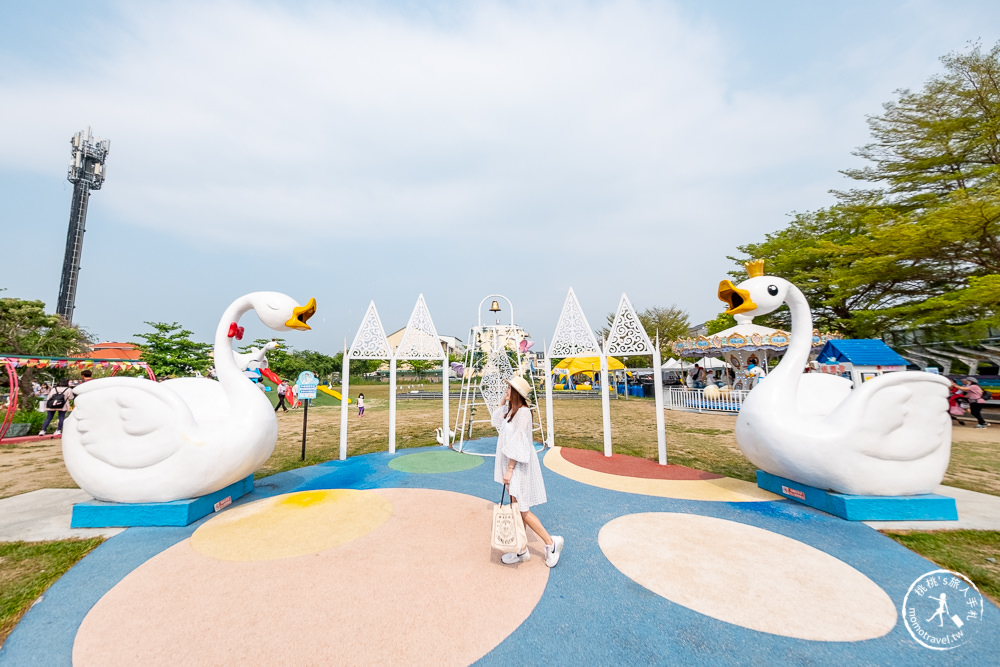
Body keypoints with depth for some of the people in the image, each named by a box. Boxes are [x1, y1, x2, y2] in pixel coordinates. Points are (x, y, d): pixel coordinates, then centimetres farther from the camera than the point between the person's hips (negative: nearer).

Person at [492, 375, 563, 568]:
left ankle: (551, 542, 16)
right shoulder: (510, 409, 6)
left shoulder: (523, 412, -20)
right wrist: (504, 399, 12)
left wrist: (509, 470, -20)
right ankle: (522, 550, 28)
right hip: (511, 465, 9)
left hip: (519, 467, -9)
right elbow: (496, 416, 26)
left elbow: (518, 443, -22)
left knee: (521, 510, 0)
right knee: (515, 509, 15)